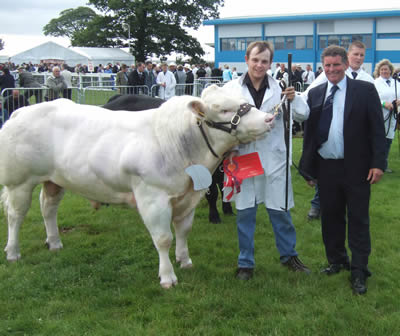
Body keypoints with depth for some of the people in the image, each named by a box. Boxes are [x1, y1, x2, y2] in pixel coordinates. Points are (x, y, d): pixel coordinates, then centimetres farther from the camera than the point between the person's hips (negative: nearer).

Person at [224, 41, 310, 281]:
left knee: (280, 211, 9)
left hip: (273, 160, 0)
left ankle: (289, 255, 29)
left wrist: (294, 99, -21)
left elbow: (303, 115, -2)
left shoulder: (279, 88, -1)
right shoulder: (233, 88, 0)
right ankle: (246, 263, 22)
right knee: (245, 213, 9)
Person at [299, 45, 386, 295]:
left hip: (356, 168, -3)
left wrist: (378, 163, -11)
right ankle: (337, 261, 30)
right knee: (331, 217, 13)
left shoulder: (365, 90, -2)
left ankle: (359, 272, 12)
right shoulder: (315, 94, 7)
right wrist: (308, 167, 7)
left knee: (358, 220, 3)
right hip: (326, 167, 3)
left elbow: (377, 129, -4)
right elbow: (309, 132, 9)